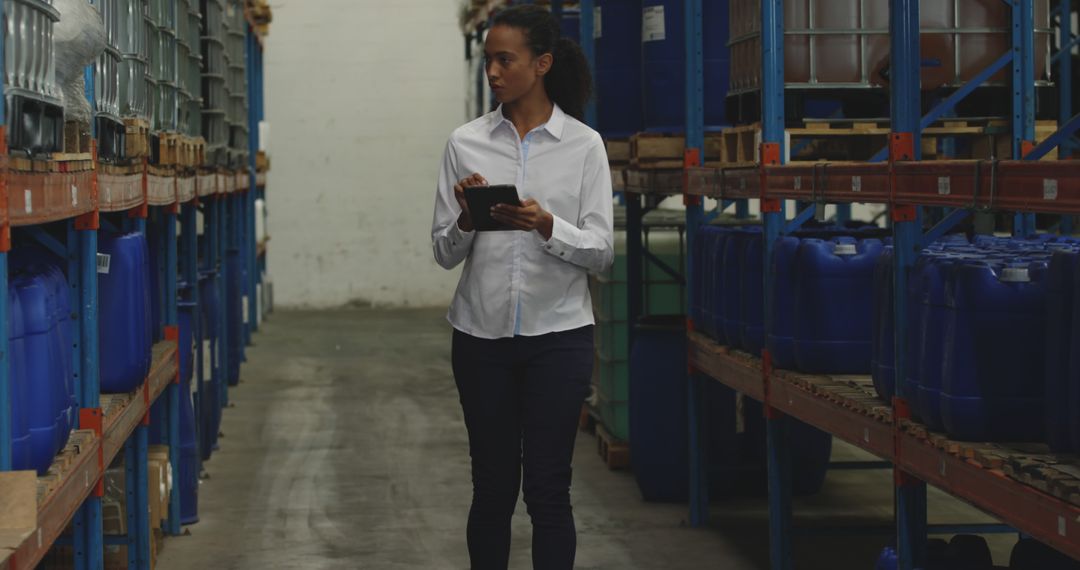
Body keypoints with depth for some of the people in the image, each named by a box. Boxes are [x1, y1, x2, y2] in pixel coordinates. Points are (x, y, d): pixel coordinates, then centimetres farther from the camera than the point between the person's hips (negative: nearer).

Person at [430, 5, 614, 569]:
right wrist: (466, 219, -17)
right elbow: (445, 253, 4)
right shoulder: (466, 143, 3)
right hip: (482, 336, 2)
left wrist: (546, 225, -22)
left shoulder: (583, 144, -1)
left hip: (557, 336, -1)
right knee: (492, 488, 7)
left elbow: (600, 251, -5)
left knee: (547, 490, -1)